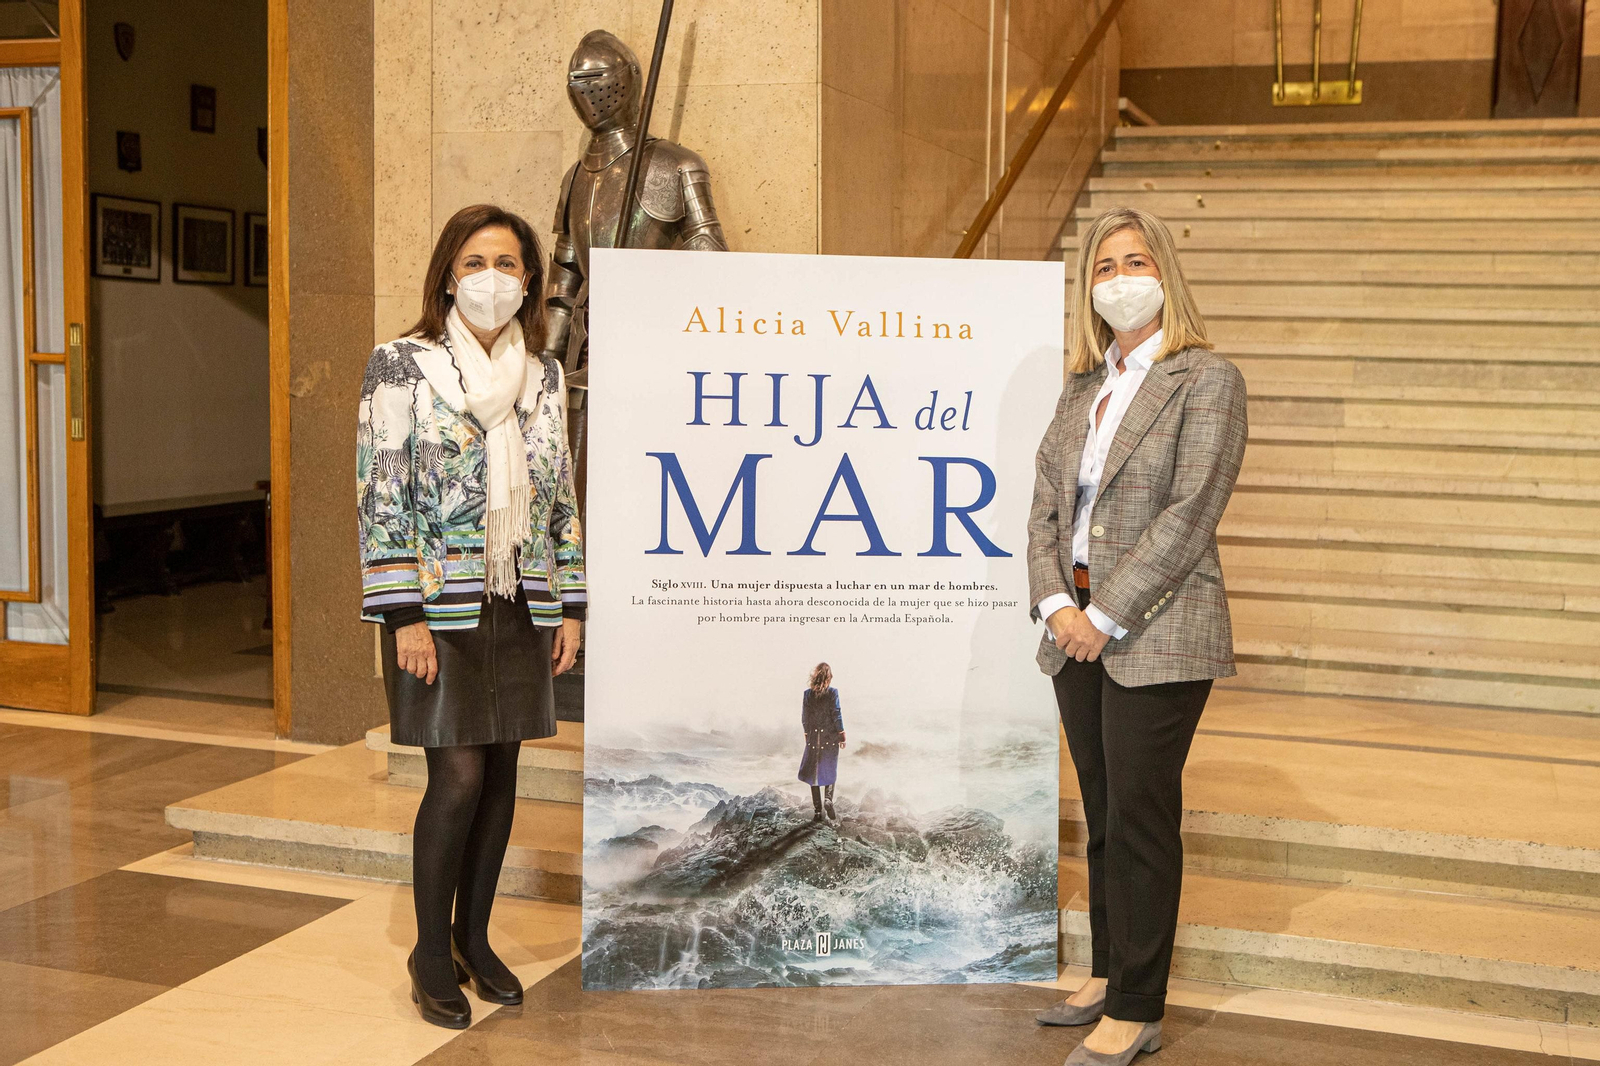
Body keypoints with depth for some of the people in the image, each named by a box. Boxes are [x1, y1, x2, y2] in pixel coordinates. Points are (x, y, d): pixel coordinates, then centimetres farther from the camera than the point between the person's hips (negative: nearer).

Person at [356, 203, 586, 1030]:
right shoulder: (402, 364, -5)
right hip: (441, 608, -5)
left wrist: (569, 606, 9)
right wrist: (405, 616, -14)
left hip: (520, 608, 5)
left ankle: (474, 938, 25)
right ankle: (430, 952, 13)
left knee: (501, 775, 8)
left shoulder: (544, 375, 9)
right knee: (458, 777, -6)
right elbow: (381, 495, -9)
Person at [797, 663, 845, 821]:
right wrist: (841, 734, 0)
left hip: (813, 737, 2)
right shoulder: (832, 692, -9)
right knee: (830, 771, 12)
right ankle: (828, 798, -14)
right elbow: (836, 715, -9)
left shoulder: (807, 694, -1)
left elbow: (804, 717, 3)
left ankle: (817, 811, 6)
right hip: (830, 737, -2)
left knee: (814, 772, 8)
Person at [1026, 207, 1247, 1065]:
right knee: (1103, 816, 15)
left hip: (1157, 633, -6)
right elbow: (1045, 508, 9)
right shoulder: (1083, 386, 13)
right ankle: (1108, 974, 29)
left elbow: (1189, 515, -15)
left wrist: (1105, 616, -16)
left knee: (1140, 822, -1)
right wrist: (1058, 606, -7)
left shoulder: (1206, 380, -7)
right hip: (1079, 630, 6)